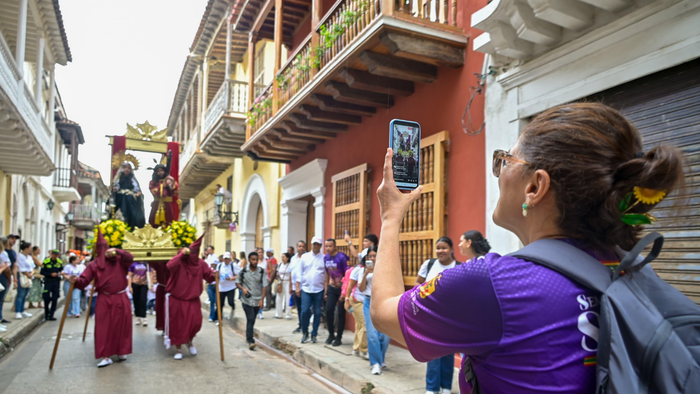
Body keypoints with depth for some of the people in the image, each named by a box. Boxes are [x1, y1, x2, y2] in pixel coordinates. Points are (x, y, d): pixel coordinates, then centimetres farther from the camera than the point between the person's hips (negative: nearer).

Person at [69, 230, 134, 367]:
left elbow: (130, 258, -16)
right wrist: (76, 280, -28)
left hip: (120, 299, 0)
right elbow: (84, 281, -6)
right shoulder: (93, 265, 3)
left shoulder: (119, 259, 3)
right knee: (104, 328, -2)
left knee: (121, 326, 8)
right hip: (104, 300, 0)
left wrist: (116, 252, -26)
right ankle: (106, 356, 4)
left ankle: (121, 351, 23)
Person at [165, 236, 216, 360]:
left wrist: (214, 275, -24)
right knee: (178, 325, 6)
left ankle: (190, 341, 27)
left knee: (196, 322, -5)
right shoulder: (180, 262, -16)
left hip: (193, 300, 3)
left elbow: (209, 275, -2)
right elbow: (170, 266, -37)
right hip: (177, 300, -2)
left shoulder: (200, 263, -4)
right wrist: (182, 254, -39)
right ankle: (178, 349, 24)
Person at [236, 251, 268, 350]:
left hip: (257, 300, 2)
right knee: (250, 319, -11)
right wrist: (242, 288, -14)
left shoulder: (261, 271, -4)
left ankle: (248, 336, 33)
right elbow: (237, 282, 7)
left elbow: (264, 286, -4)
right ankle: (251, 341, -9)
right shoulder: (243, 271, -4)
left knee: (252, 320, 13)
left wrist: (262, 299, -11)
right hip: (247, 300, -2)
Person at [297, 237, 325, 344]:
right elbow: (300, 273, 7)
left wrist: (327, 289, -5)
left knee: (317, 313, 5)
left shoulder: (324, 258, 0)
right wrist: (298, 287, 2)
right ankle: (305, 333, 16)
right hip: (306, 289, 1)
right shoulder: (305, 257, 6)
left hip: (319, 290, -1)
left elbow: (327, 274, 0)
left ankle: (314, 335, 18)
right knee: (305, 311, -5)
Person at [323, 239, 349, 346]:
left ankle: (339, 337, 13)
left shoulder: (342, 257, -16)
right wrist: (326, 290, 12)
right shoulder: (326, 258, 3)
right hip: (331, 288, 5)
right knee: (328, 311, 0)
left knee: (340, 313, 1)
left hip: (342, 288, -5)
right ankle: (331, 334, 19)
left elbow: (347, 275, -14)